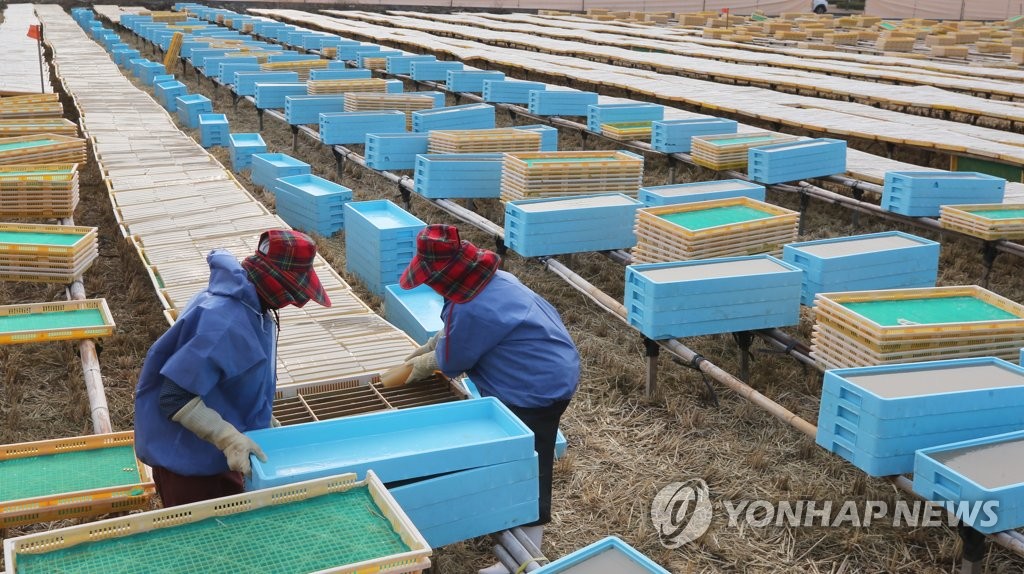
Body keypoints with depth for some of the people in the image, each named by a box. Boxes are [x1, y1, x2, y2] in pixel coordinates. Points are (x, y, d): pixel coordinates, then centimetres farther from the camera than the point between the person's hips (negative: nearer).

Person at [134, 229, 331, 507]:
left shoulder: (250, 306, -2)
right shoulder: (225, 322, -31)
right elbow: (176, 398, -31)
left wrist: (265, 422, 10)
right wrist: (229, 438, -32)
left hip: (216, 453, 9)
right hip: (189, 461, -9)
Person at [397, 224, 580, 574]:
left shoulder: (470, 309, -28)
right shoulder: (491, 279, 2)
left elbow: (451, 359, -11)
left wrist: (424, 363, 8)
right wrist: (427, 350, 15)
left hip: (536, 389, -11)